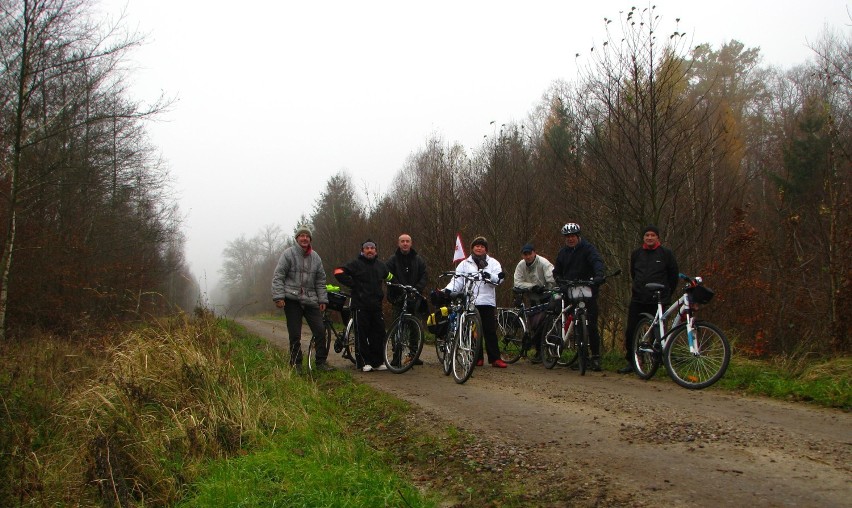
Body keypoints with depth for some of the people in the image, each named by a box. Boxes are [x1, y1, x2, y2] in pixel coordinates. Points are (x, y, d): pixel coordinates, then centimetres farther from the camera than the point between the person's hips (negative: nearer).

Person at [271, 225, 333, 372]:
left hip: (310, 300, 4)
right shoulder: (288, 254, -2)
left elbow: (320, 280, 17)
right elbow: (278, 276, -5)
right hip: (292, 300, -4)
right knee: (295, 335, 0)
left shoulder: (315, 257, 12)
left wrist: (322, 299, 11)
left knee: (320, 331, -2)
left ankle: (321, 362, 10)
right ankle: (296, 364, 11)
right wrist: (278, 297, -13)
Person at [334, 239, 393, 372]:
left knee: (379, 333, 4)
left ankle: (378, 362, 12)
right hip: (360, 305, -5)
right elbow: (339, 273, -8)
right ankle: (363, 362, 3)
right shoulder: (356, 264, -1)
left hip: (376, 305, 5)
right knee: (362, 334, -3)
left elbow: (390, 277, 32)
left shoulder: (381, 266, 15)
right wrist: (353, 285, -9)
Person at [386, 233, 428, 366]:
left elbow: (424, 276, 6)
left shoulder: (418, 260, 11)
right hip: (399, 298, -2)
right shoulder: (392, 260, 4)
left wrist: (417, 289, -11)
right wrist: (401, 290, -17)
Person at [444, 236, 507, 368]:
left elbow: (499, 278, -2)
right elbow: (457, 280, 5)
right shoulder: (465, 264, 15)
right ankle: (477, 358, 10)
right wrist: (448, 289, -14)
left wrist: (490, 276, -23)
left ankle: (495, 358, -1)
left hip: (487, 302, -1)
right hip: (470, 302, 1)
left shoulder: (493, 263, 13)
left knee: (490, 331, -3)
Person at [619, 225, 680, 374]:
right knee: (630, 332, 0)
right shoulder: (636, 254, 10)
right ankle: (631, 362, 11)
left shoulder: (666, 254, 0)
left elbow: (673, 275, 8)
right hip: (638, 300, 3)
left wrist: (667, 294, 9)